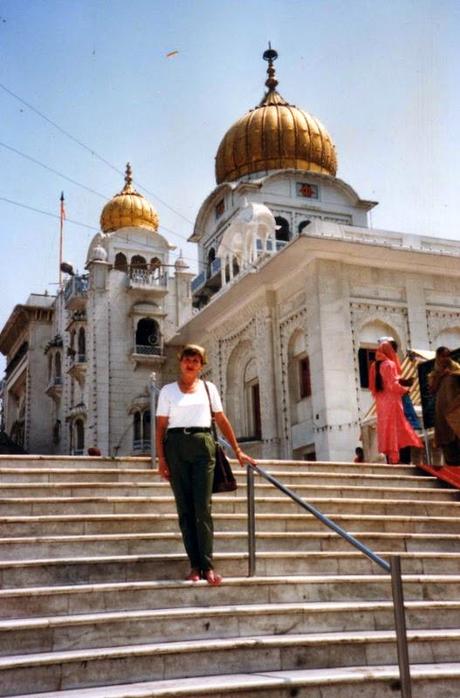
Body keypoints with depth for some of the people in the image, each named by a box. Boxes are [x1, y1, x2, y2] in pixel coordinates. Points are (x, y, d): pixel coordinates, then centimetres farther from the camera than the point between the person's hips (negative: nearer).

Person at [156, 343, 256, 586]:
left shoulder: (208, 388, 12)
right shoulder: (168, 391, 9)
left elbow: (222, 421, 13)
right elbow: (161, 426, 6)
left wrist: (238, 451, 10)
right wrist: (161, 459, -4)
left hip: (202, 445, 0)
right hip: (176, 445, 0)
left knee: (203, 507, -7)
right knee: (185, 508, 0)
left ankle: (207, 566, -6)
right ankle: (195, 565, 4)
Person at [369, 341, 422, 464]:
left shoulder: (375, 365, 11)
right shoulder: (390, 364, -10)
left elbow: (372, 386, 14)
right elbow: (393, 385, -15)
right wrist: (405, 389, 0)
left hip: (381, 402, 7)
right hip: (391, 401, -7)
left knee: (385, 429, 7)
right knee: (395, 429, -6)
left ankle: (389, 459, 7)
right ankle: (394, 459, -10)